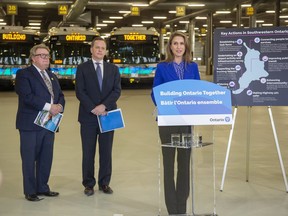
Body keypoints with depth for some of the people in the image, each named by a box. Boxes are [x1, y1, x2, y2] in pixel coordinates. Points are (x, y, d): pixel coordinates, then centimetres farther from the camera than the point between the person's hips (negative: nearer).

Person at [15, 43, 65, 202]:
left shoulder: (52, 76, 19)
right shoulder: (23, 74, -5)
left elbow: (60, 95, 16)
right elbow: (26, 96, -18)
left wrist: (59, 106, -8)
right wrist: (48, 107, -21)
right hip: (31, 124, -7)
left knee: (46, 158, 11)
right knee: (29, 159, 1)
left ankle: (42, 188, 23)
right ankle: (30, 191, 10)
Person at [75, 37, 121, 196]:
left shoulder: (113, 69, 9)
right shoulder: (82, 68, 2)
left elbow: (117, 90, 0)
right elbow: (80, 91, -5)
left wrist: (104, 105, -15)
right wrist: (93, 108, -16)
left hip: (107, 115, 2)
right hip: (88, 117, -2)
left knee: (106, 152, 7)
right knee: (88, 152, 4)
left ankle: (104, 183, 17)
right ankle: (89, 184, 15)